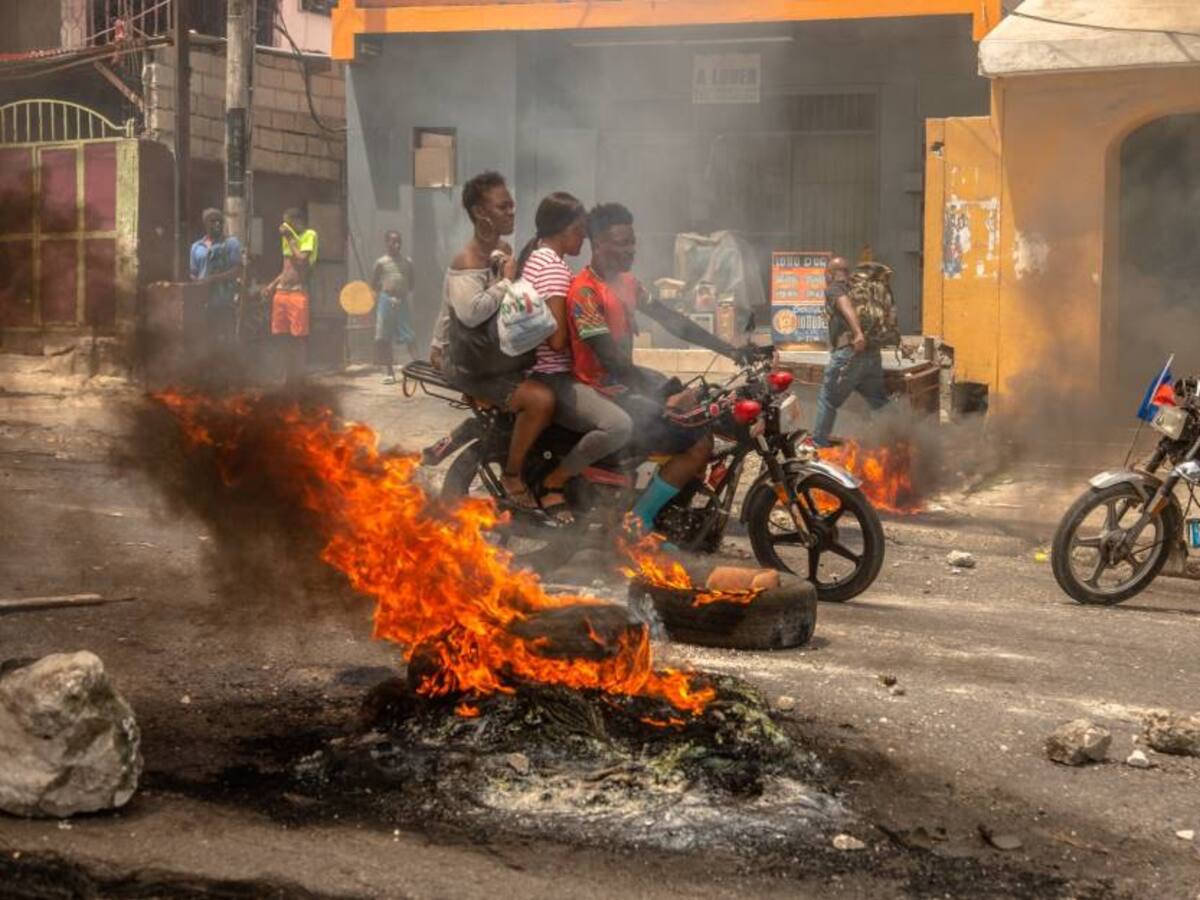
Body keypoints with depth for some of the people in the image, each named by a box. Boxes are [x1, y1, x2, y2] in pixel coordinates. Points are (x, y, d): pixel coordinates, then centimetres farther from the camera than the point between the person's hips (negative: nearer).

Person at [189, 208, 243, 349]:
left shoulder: (231, 243, 2)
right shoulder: (197, 247, 15)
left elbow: (237, 271, -7)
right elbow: (193, 274, 17)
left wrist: (212, 279, -15)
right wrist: (197, 283, -6)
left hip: (225, 302, -4)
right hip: (204, 303, 4)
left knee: (226, 340, -6)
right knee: (208, 340, 5)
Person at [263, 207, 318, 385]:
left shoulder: (309, 235, -2)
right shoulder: (287, 238, 20)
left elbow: (301, 260, -15)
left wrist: (290, 239, -8)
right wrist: (272, 285, 14)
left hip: (298, 292, -8)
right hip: (281, 292, 8)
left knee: (299, 338, -6)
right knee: (282, 337, 7)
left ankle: (300, 377, -1)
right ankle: (290, 376, 15)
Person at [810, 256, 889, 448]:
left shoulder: (833, 289, 2)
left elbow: (846, 306, -18)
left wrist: (858, 333, -31)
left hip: (848, 351, -6)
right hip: (872, 353, 6)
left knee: (827, 400, 7)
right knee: (879, 401, 12)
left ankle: (818, 444, 11)